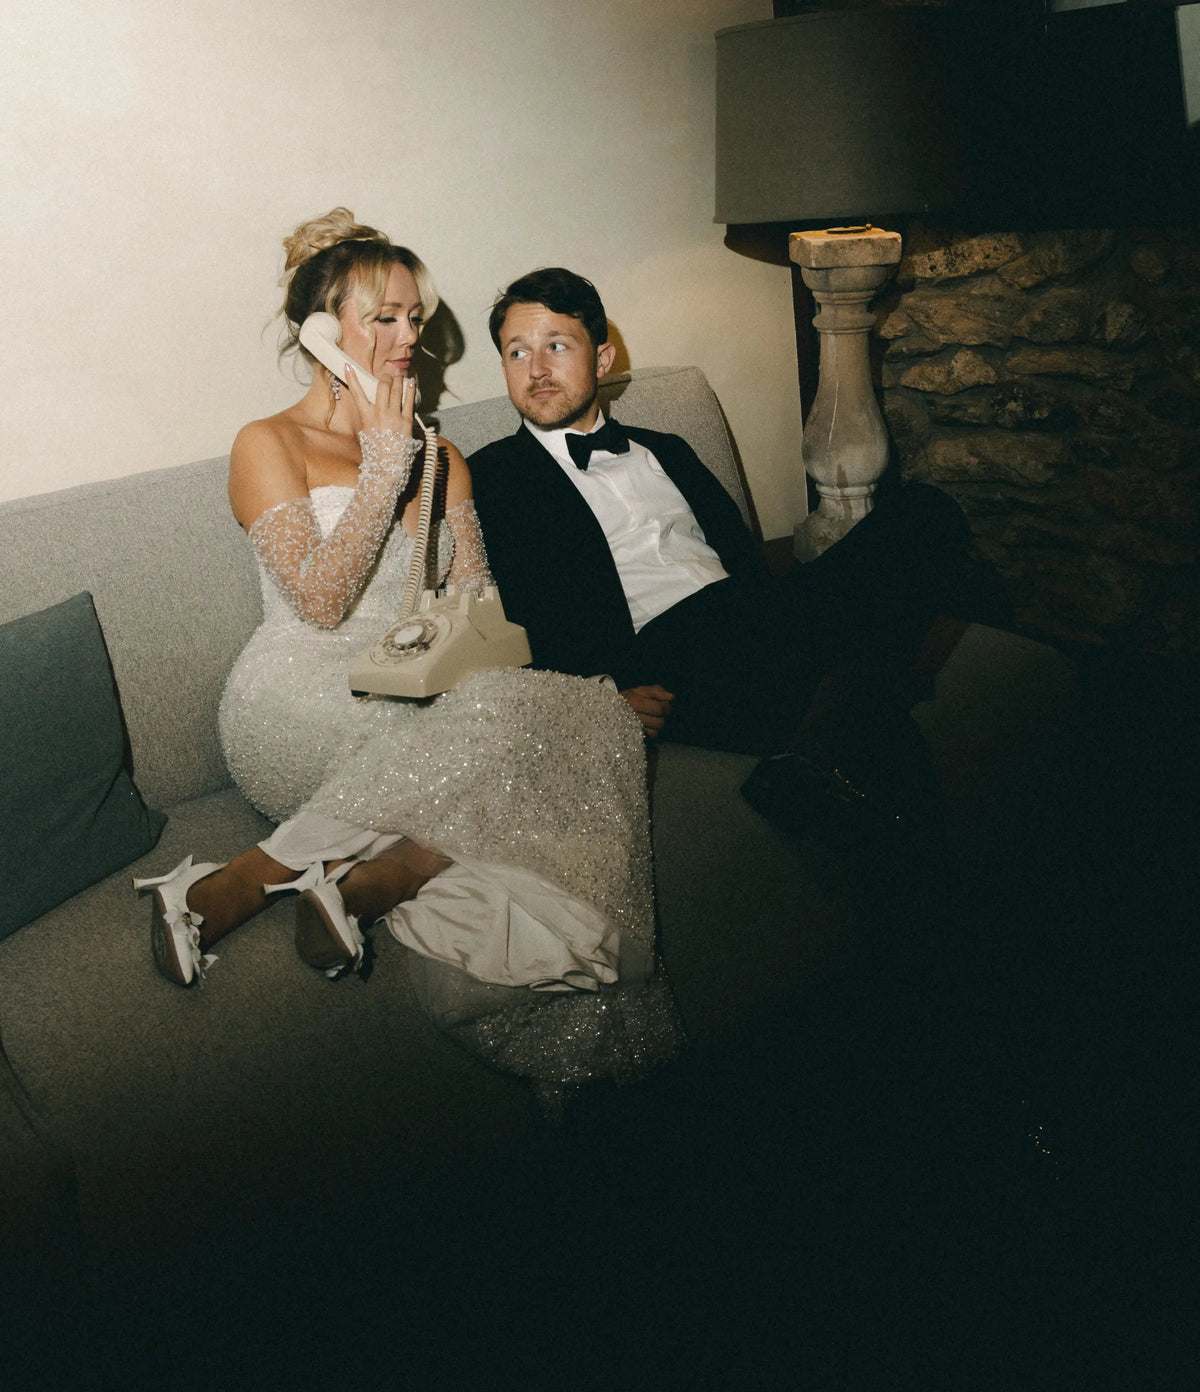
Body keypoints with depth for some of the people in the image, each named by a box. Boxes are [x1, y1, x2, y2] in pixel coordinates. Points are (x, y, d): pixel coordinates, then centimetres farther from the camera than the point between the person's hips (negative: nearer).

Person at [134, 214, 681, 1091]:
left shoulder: (440, 457, 21)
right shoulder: (270, 446, 5)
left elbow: (477, 607, 13)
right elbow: (321, 600, -9)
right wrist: (383, 471, -8)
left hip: (419, 708, 5)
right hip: (299, 712, -4)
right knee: (500, 719, -33)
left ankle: (356, 883, -25)